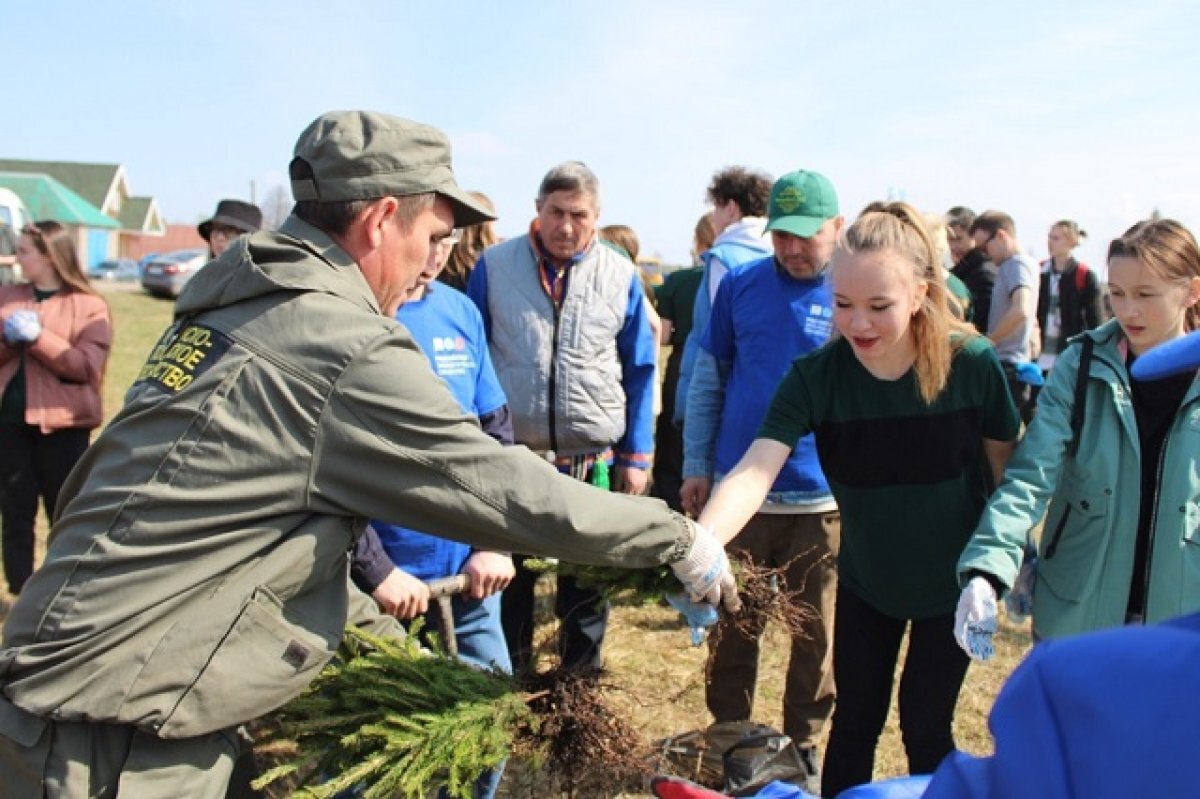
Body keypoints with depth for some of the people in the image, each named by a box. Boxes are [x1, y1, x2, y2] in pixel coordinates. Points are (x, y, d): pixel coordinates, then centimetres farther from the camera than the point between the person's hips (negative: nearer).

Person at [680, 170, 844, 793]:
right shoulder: (741, 285, 0)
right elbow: (708, 381, 5)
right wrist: (695, 467, 3)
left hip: (824, 499, -1)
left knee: (817, 634, 13)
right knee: (733, 627, 14)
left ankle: (803, 743, 33)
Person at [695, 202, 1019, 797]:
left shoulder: (971, 364, -23)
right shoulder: (815, 376, -22)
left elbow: (1006, 470, -8)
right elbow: (754, 470, -35)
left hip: (951, 584, -1)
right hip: (864, 580, 1)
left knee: (925, 727, 11)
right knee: (854, 722, 15)